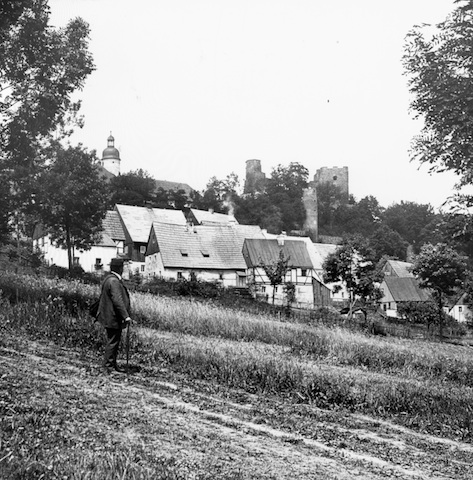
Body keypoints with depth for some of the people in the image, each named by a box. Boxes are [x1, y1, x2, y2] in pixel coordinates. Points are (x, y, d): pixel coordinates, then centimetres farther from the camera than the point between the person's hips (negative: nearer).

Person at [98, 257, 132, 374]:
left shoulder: (109, 279, 13)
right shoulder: (114, 281, -21)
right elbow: (118, 301, -27)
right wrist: (126, 316, -25)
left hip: (109, 316, 11)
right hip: (113, 318, -11)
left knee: (113, 342, 18)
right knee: (112, 342, -3)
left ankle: (113, 364, 27)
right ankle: (107, 367, 4)